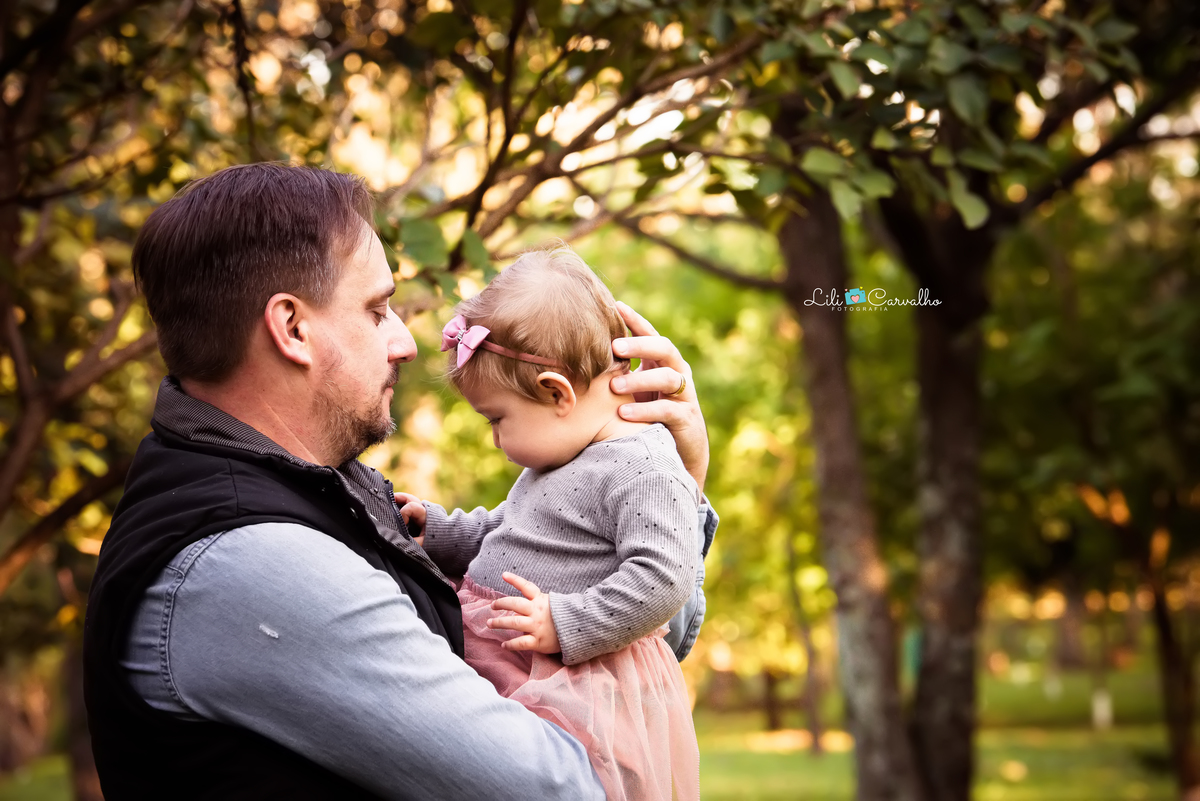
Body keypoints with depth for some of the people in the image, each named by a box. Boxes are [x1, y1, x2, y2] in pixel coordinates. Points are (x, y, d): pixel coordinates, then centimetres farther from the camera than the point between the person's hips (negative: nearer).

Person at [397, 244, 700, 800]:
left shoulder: (645, 468, -16)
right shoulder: (560, 457, 18)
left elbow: (661, 579, -25)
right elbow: (502, 532, 34)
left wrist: (567, 624, -26)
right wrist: (435, 530, 24)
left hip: (580, 681, -11)